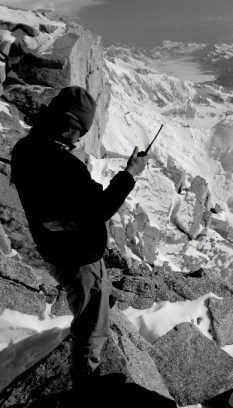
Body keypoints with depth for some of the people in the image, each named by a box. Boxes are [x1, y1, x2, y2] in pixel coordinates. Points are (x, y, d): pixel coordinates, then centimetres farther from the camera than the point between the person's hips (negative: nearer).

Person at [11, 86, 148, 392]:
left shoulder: (24, 149, -9)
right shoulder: (66, 167, -36)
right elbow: (99, 211, -27)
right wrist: (130, 174, -19)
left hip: (52, 250, 9)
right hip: (78, 259, -9)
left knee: (84, 310, 37)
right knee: (91, 328, 15)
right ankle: (86, 384, 38)